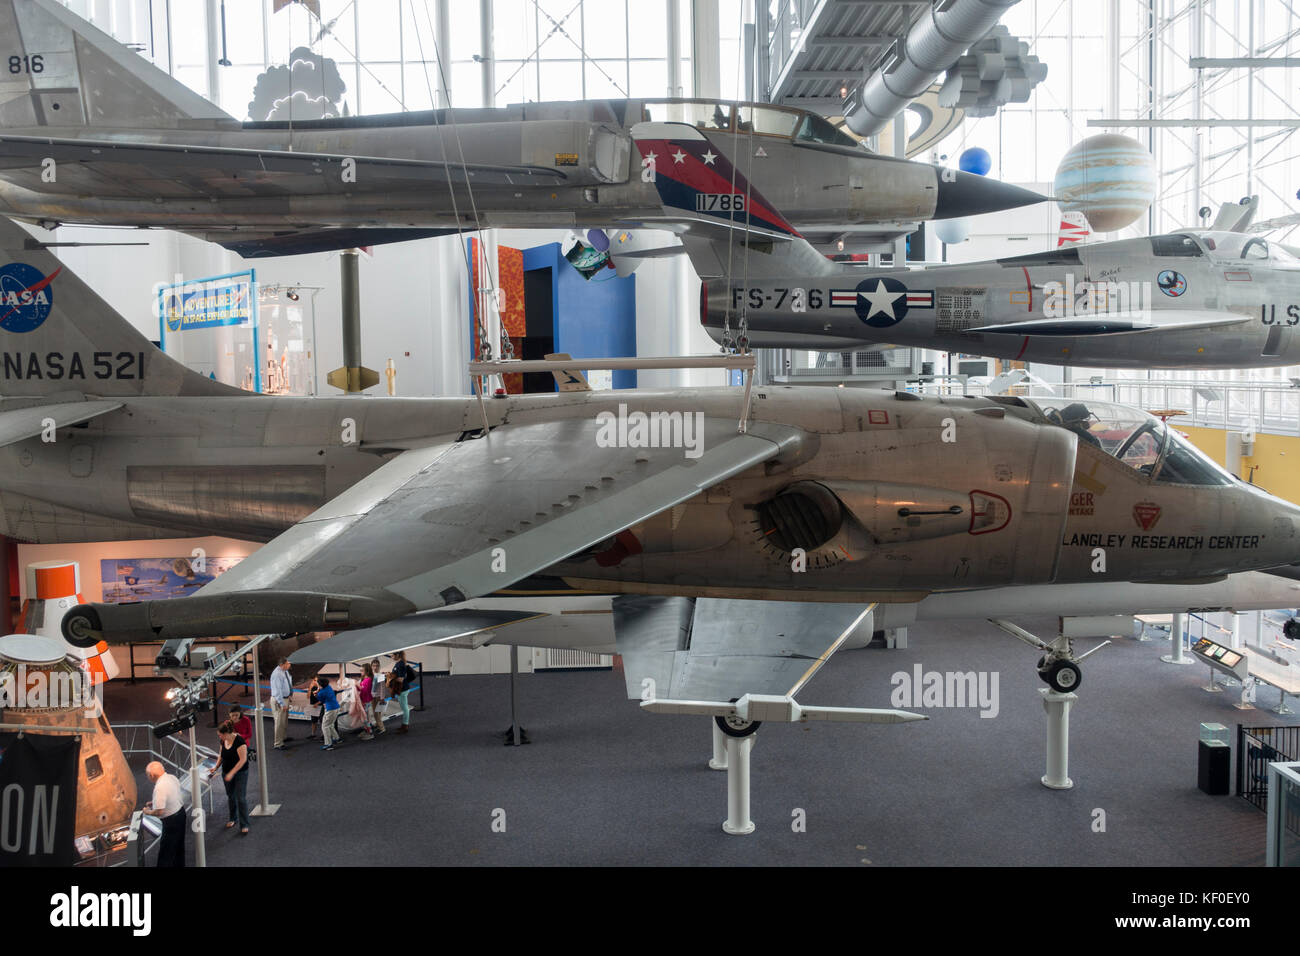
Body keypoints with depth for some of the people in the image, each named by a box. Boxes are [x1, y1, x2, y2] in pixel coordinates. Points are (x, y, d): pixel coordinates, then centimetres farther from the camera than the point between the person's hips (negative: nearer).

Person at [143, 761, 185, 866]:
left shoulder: (160, 788, -29)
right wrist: (154, 802, 13)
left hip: (171, 821, -9)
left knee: (165, 853, 3)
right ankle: (179, 864, 39)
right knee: (178, 847, 25)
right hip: (181, 813, 9)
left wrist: (148, 812, -8)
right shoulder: (172, 777, -2)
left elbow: (159, 812, -27)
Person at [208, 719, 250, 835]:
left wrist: (231, 773, -23)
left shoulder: (239, 741, -24)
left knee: (241, 798, -6)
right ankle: (233, 819, 36)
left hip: (240, 773, -7)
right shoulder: (223, 741, 0)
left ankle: (244, 825, 0)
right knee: (230, 796, 18)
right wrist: (216, 767, 3)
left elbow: (243, 759, -24)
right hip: (227, 773, 7)